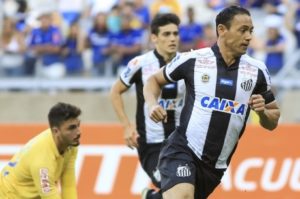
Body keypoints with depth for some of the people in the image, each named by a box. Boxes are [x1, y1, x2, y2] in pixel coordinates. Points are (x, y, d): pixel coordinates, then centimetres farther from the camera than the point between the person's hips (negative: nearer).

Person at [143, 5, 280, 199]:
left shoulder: (257, 71, 1)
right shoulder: (192, 60, -7)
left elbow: (272, 122, 11)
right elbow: (154, 80, 10)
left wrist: (263, 112, -12)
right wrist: (152, 104, -10)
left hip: (216, 164, 5)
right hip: (182, 151, -5)